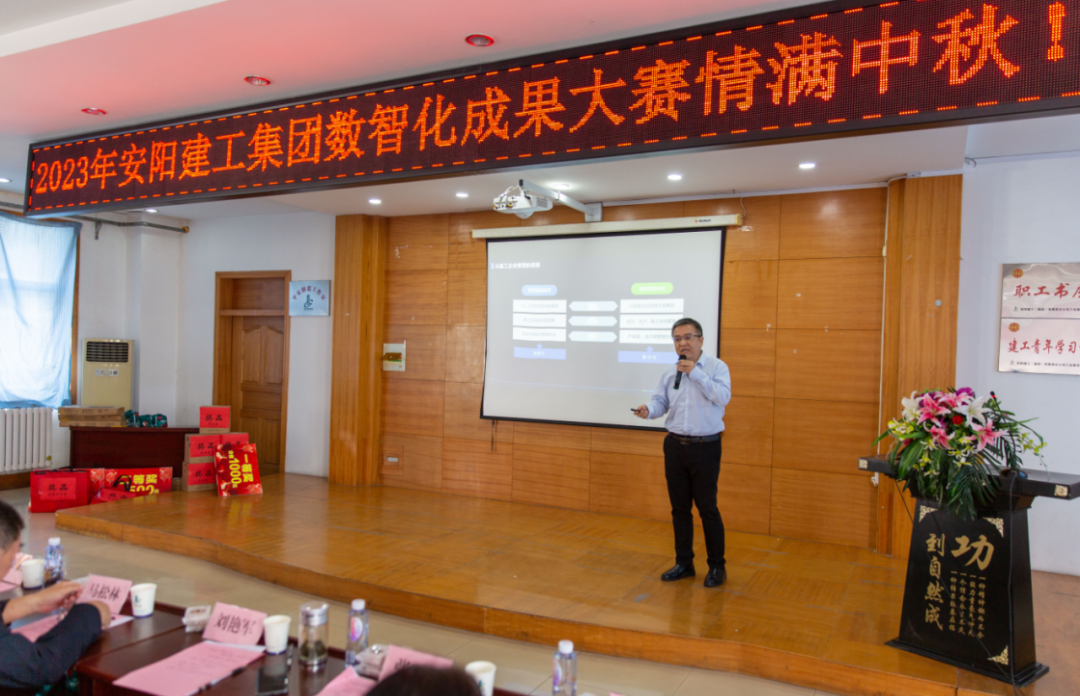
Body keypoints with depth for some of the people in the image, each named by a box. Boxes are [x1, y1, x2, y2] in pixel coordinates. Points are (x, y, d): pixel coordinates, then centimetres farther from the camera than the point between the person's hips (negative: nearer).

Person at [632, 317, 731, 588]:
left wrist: (695, 373, -20)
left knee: (707, 508, 1)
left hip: (705, 447, -5)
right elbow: (660, 401, 4)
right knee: (679, 507, 12)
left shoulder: (716, 367, -5)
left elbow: (723, 396, -19)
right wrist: (648, 410, -18)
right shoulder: (669, 373, 9)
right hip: (675, 445, 5)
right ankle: (684, 563, 25)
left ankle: (717, 566, 16)